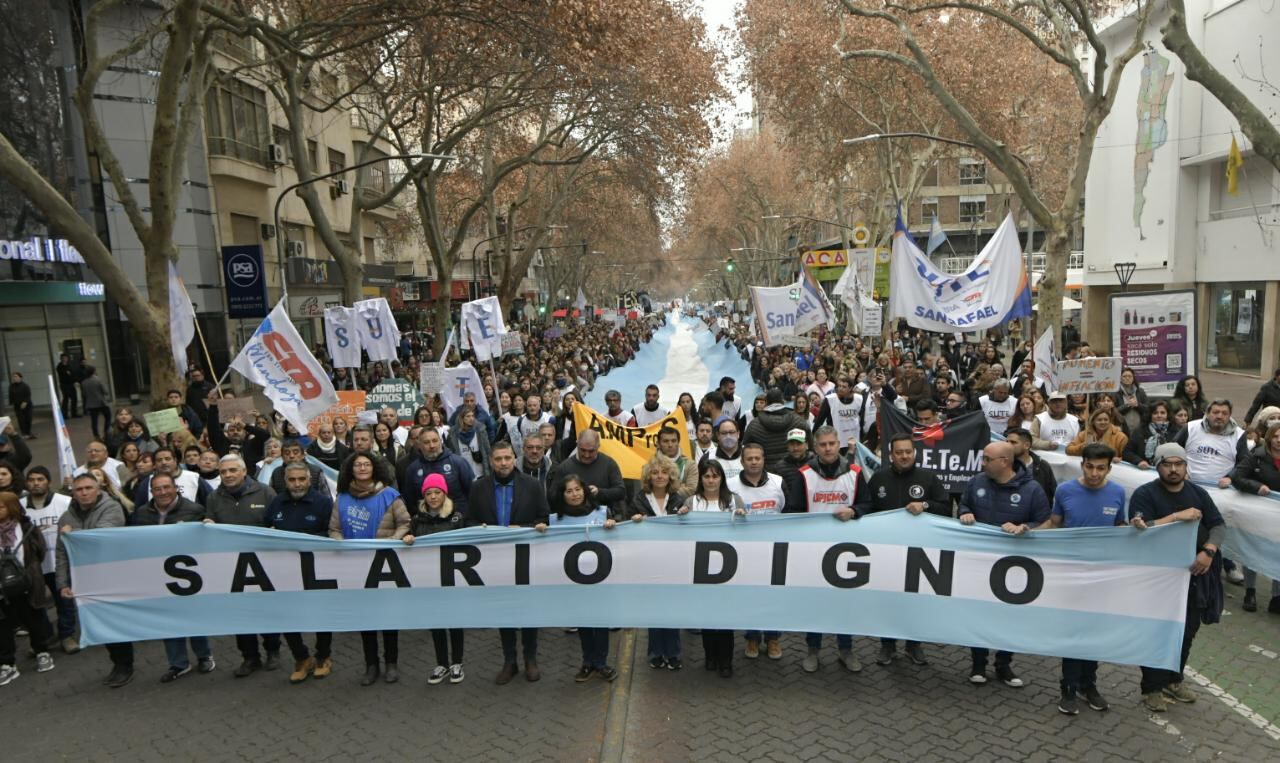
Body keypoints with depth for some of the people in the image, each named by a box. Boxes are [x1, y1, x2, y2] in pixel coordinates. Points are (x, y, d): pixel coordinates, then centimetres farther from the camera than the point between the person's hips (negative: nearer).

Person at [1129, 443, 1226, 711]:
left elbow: (1219, 526, 2)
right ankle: (1152, 688, 13)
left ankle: (1175, 679, 32)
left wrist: (1208, 551, -16)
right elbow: (1141, 530, -22)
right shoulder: (1144, 494, -10)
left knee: (1187, 631, 14)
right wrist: (1177, 516, -27)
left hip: (1193, 575, 5)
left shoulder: (1198, 493, 7)